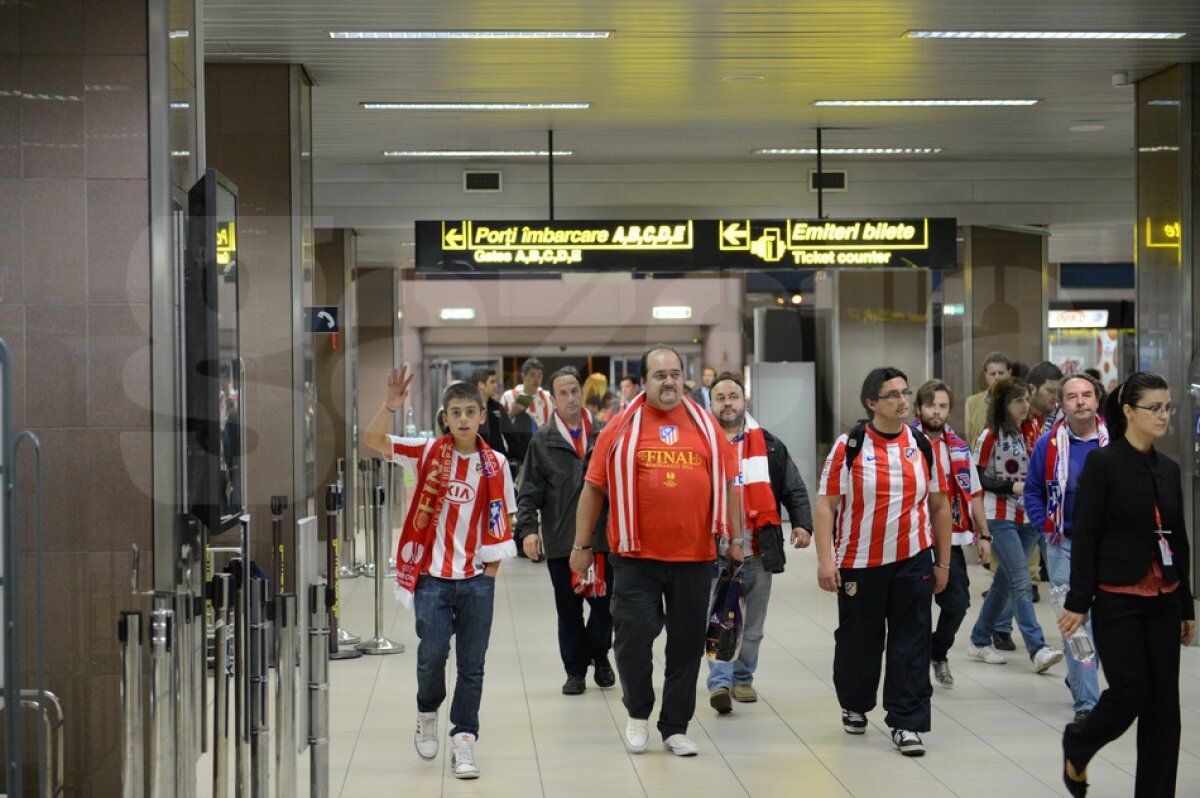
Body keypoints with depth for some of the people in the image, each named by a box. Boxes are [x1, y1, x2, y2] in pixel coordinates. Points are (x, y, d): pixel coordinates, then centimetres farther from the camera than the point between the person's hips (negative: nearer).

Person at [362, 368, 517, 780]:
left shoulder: (495, 463, -1)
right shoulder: (429, 451, -3)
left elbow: (501, 521, 6)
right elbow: (372, 441, -11)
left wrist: (493, 565, 0)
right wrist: (391, 406, -25)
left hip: (476, 579, 1)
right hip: (432, 575, -1)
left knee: (471, 665, 3)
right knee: (433, 652, -6)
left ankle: (463, 742, 13)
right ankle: (427, 715, 24)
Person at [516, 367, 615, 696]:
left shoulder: (604, 434, 2)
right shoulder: (543, 442, 2)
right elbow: (529, 492, 0)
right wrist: (527, 528, -12)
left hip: (603, 536, 0)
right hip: (560, 542, 0)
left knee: (604, 602, 4)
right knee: (569, 610, 8)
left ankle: (599, 655, 29)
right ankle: (576, 669, 20)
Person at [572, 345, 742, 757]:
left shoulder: (705, 426, 6)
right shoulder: (622, 428, -1)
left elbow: (728, 484, 11)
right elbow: (593, 487, 2)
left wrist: (735, 538, 8)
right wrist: (582, 545, 2)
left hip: (694, 556, 2)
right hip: (636, 557, -2)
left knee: (687, 644, 8)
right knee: (633, 637, -4)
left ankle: (675, 727, 21)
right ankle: (638, 713, 21)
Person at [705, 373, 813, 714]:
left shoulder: (769, 446, 8)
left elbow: (795, 490, 8)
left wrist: (802, 524, -8)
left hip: (758, 553, 3)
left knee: (752, 627, 13)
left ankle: (742, 679, 27)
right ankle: (720, 683, -13)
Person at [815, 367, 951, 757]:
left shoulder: (923, 446, 5)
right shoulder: (849, 446, -5)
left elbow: (939, 506, 11)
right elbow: (826, 505, -5)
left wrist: (943, 563, 10)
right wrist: (825, 559, -13)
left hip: (912, 562, 2)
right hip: (859, 563, -2)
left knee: (910, 644, -1)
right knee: (857, 641, 11)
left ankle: (906, 722, 4)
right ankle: (854, 705, 34)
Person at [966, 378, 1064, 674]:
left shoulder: (1032, 431, 9)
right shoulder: (991, 436, -6)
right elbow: (978, 478, -6)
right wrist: (1011, 487, -16)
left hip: (1029, 517, 6)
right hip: (1001, 518, -6)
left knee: (1004, 582, 11)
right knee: (1021, 584, -13)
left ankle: (980, 641, 22)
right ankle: (1037, 649, -19)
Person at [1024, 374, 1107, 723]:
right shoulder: (1048, 444, -2)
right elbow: (1033, 491, 7)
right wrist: (1045, 528, -2)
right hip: (1064, 545, -1)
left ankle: (1078, 676, 37)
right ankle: (1086, 702, -2)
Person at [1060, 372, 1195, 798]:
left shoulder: (1169, 469, 9)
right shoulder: (1102, 463, -9)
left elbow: (1179, 542, 14)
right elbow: (1084, 537, -11)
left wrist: (1186, 607, 15)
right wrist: (1078, 602, -13)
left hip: (1163, 601, 6)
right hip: (1118, 601, -6)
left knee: (1163, 702, 4)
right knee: (1130, 694, -6)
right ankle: (1077, 743, 23)